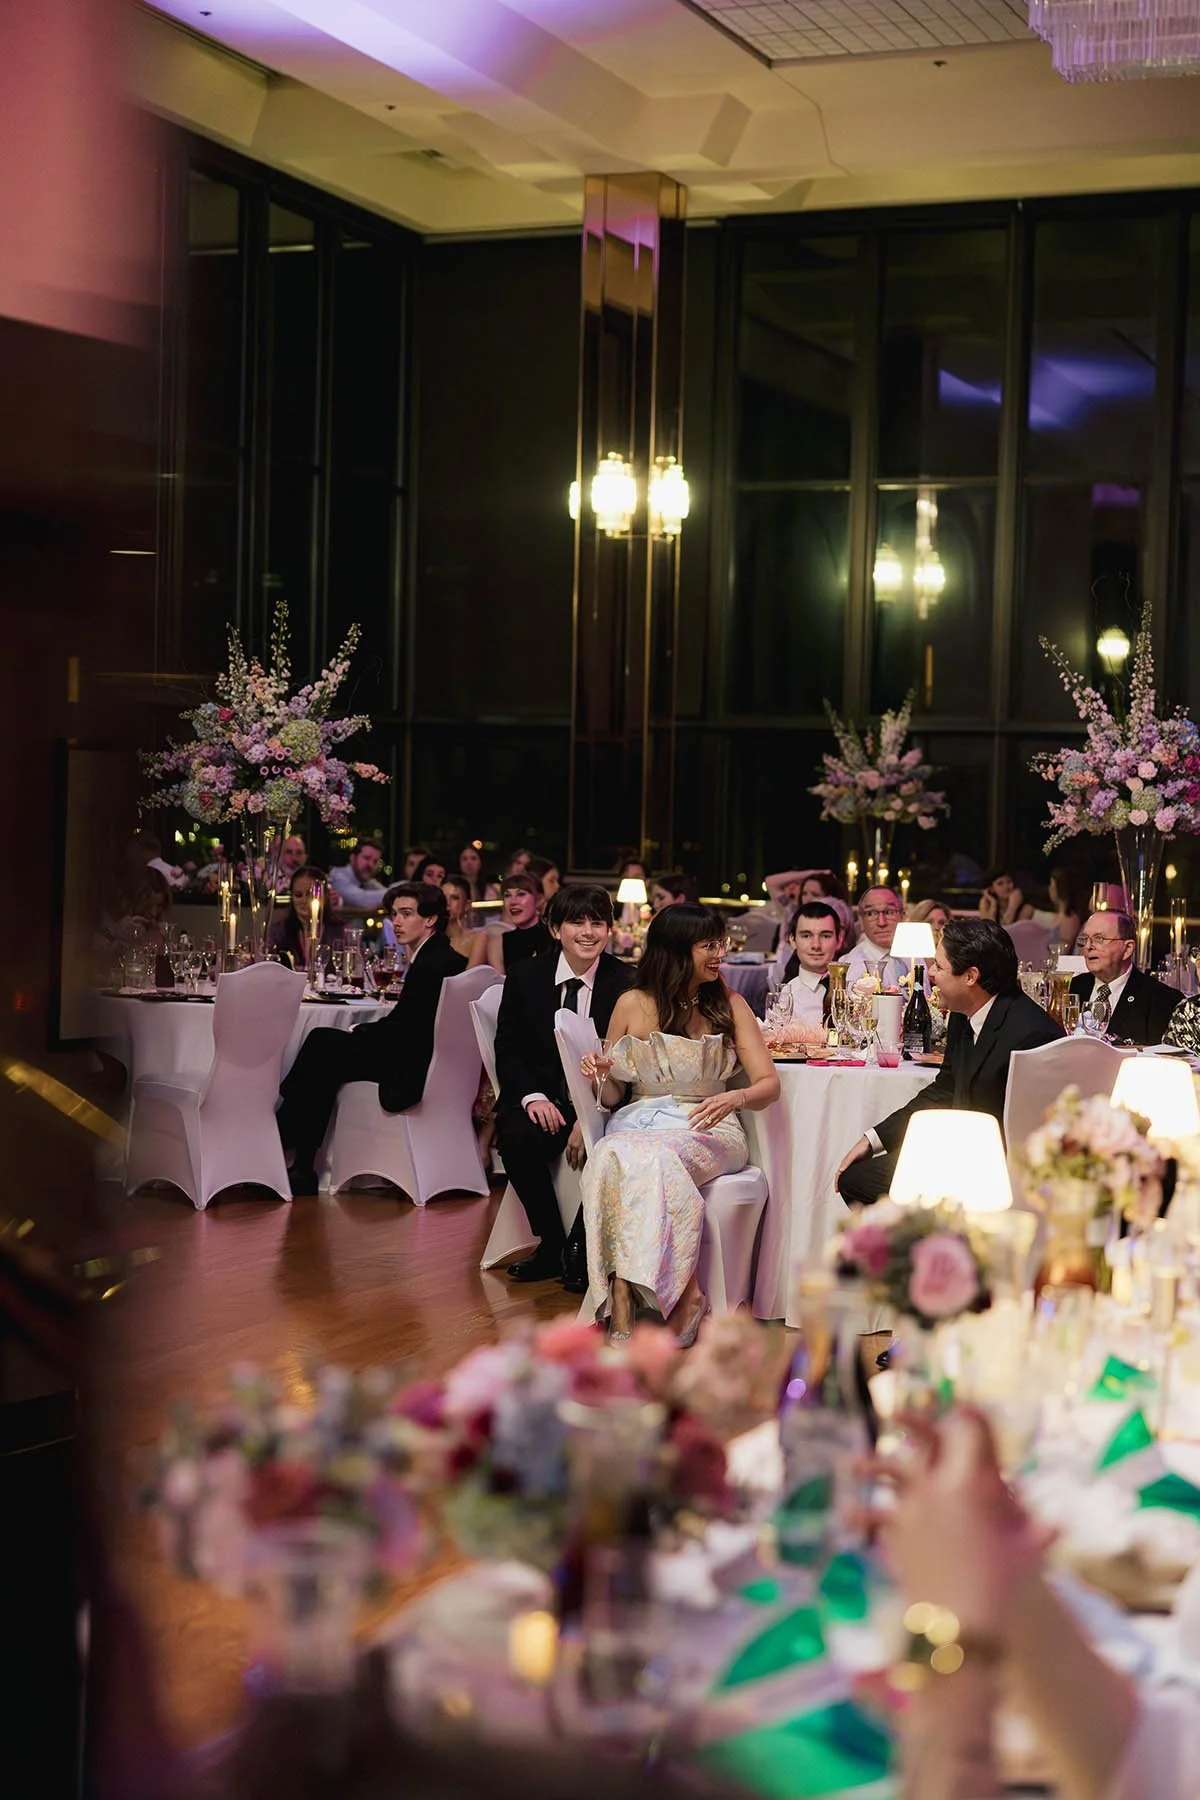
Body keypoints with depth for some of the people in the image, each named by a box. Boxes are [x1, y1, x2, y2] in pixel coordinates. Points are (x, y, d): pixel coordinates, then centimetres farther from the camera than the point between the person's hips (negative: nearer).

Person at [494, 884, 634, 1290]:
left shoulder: (626, 985, -3)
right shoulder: (525, 977, 3)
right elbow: (508, 1050, 4)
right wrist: (533, 1097, -16)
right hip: (543, 1095, 1)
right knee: (517, 1138, -30)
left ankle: (580, 1251, -8)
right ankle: (551, 1244, -8)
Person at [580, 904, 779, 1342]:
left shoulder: (729, 1005, 8)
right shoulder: (633, 1005, 6)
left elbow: (769, 1083, 2)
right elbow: (613, 1096, 12)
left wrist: (734, 1097, -20)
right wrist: (602, 1074, -12)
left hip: (706, 1129, -1)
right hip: (639, 1123, 1)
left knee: (658, 1159, -36)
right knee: (612, 1158, -35)